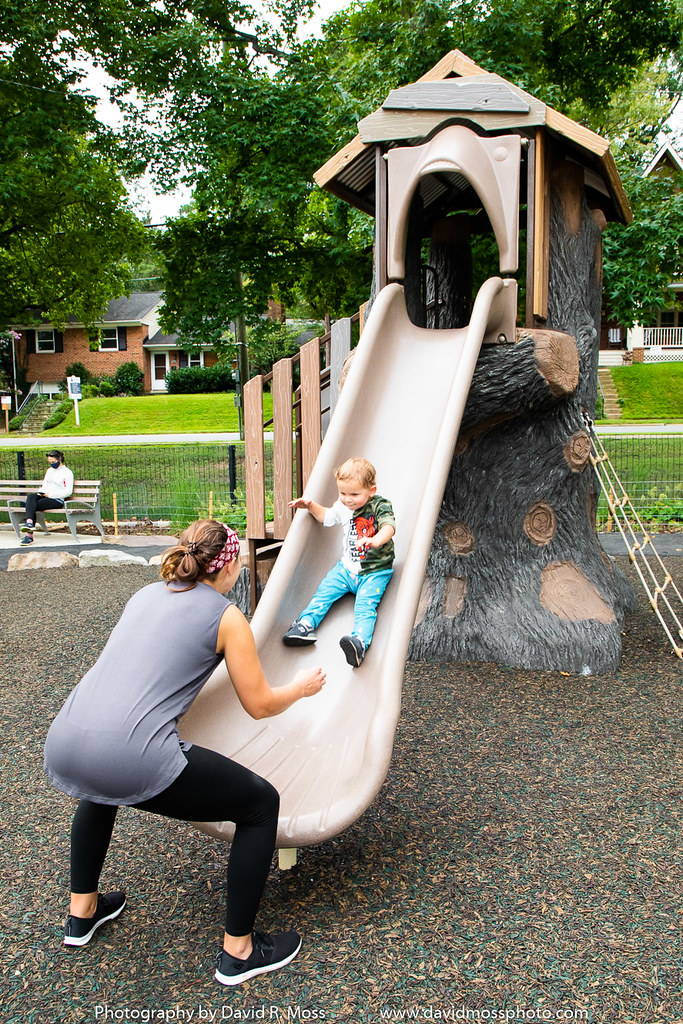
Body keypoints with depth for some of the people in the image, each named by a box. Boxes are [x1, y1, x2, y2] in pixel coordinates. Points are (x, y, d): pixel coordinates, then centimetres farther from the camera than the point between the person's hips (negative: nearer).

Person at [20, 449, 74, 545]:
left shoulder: (67, 472, 2)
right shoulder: (49, 470, 26)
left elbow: (68, 491, -6)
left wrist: (50, 494, -13)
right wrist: (41, 492, 3)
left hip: (57, 500, -6)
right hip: (45, 496, 6)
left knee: (33, 506, -27)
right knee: (30, 497, -28)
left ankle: (29, 536, -32)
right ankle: (29, 522, -47)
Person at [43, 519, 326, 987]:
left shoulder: (147, 594, 21)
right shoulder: (226, 617, 4)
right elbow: (260, 704, 10)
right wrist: (302, 687, 30)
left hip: (61, 746, 7)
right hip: (133, 759, -7)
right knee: (261, 803, 12)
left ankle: (82, 912, 50)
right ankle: (238, 952, 21)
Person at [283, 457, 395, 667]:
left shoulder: (380, 506, -13)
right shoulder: (342, 507, 6)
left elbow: (389, 527, -33)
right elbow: (326, 517, 27)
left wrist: (375, 540, -54)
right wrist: (311, 506, 8)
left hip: (375, 571, -6)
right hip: (347, 567, 7)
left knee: (365, 604, -25)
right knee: (324, 591, -9)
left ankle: (360, 641, -43)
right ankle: (305, 623, -9)